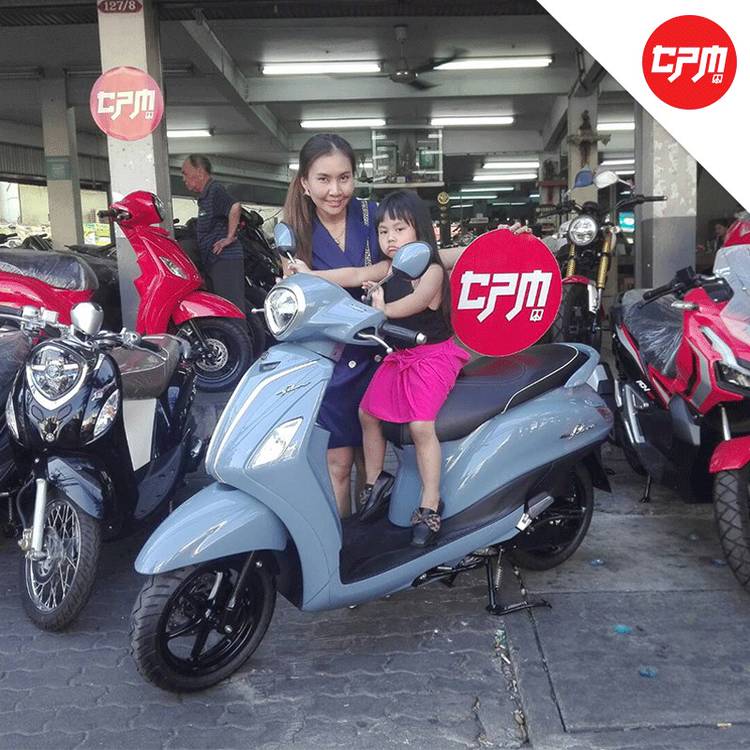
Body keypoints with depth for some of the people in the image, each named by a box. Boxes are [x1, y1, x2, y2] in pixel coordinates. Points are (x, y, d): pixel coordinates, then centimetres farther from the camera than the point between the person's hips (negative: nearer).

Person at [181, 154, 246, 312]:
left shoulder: (215, 190, -12)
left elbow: (235, 206, -29)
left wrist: (230, 237, -24)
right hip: (214, 262, 11)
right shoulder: (205, 196, 20)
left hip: (225, 260, -11)